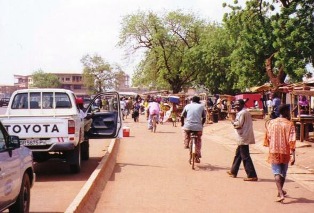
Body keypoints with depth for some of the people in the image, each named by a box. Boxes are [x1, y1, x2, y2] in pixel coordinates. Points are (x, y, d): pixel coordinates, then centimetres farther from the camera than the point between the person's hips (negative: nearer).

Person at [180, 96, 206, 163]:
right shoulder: (201, 106, 12)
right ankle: (197, 157, 14)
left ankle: (186, 144, 28)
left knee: (186, 131, 36)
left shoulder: (187, 106, 12)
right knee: (198, 142, 15)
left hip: (188, 126, 0)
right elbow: (204, 118, 12)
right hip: (198, 127, 0)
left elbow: (182, 116, 11)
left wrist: (182, 123, 27)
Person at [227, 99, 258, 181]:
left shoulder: (242, 113, -14)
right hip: (244, 137, 11)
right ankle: (233, 171, 32)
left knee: (245, 157, -8)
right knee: (238, 154, 20)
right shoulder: (246, 112, 17)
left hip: (243, 138, -11)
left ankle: (252, 175, -9)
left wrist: (233, 122, -1)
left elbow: (239, 125, -19)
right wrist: (235, 123, 4)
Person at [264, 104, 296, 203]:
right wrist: (293, 155, -17)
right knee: (283, 172, 19)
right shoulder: (290, 124, -9)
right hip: (285, 152, -1)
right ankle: (280, 191, 36)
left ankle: (281, 194, -18)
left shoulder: (271, 123, 0)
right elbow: (292, 141, -15)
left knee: (277, 173, -1)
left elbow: (267, 137, 6)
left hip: (274, 152, 1)